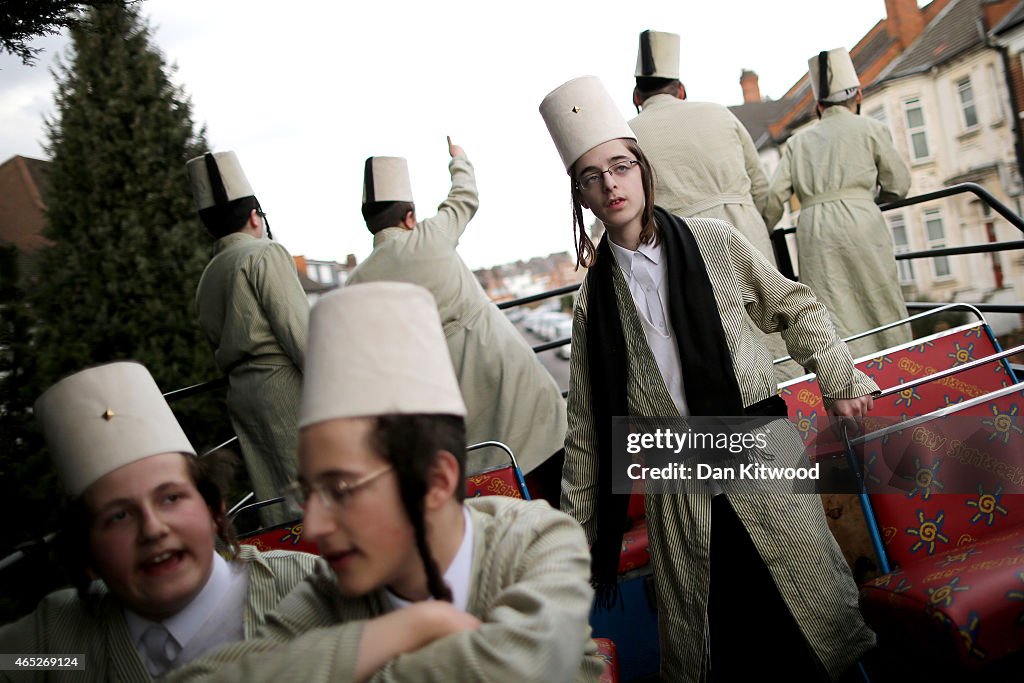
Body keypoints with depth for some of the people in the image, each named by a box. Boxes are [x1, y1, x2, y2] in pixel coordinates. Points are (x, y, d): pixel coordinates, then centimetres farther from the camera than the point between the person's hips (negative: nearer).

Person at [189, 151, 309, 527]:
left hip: (239, 391, 8)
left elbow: (217, 342, 19)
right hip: (284, 382, -8)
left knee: (276, 501, 9)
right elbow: (298, 330, -14)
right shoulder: (266, 254, -6)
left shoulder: (207, 277, 19)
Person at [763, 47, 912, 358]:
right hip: (859, 223, -2)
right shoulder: (871, 128, 11)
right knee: (881, 309, 6)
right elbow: (899, 184, 11)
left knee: (834, 323, -2)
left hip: (812, 231, 2)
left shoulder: (799, 140, 17)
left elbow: (773, 195, 7)